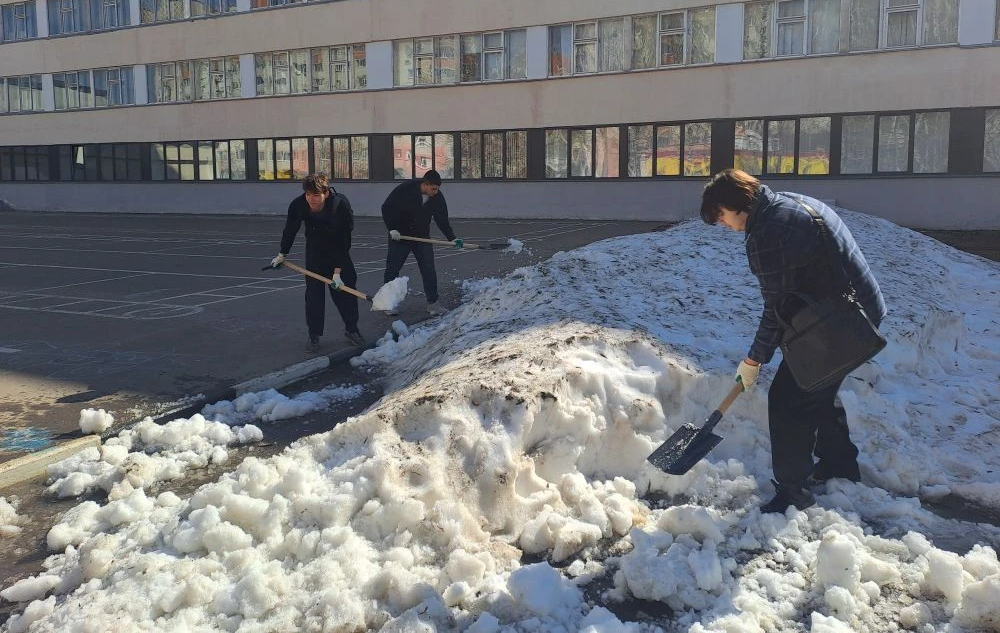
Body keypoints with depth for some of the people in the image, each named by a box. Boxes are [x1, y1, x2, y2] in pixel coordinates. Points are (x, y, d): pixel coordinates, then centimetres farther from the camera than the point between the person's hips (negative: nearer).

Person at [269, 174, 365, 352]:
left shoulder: (341, 205, -33)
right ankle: (314, 335, 7)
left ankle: (351, 329, 21)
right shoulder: (298, 205, -25)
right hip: (315, 252, 1)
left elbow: (343, 241, -27)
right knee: (313, 292, -4)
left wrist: (337, 271, -27)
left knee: (346, 287, 3)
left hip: (339, 251, -1)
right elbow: (290, 230, -3)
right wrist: (282, 254, 8)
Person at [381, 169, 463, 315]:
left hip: (422, 237, 3)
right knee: (392, 270, 4)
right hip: (399, 236, -3)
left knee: (429, 270, -3)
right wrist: (392, 229, -20)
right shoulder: (405, 190, -21)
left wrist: (452, 238, -14)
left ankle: (432, 303, 6)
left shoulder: (438, 197, -11)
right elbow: (386, 208, -13)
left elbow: (442, 220, -4)